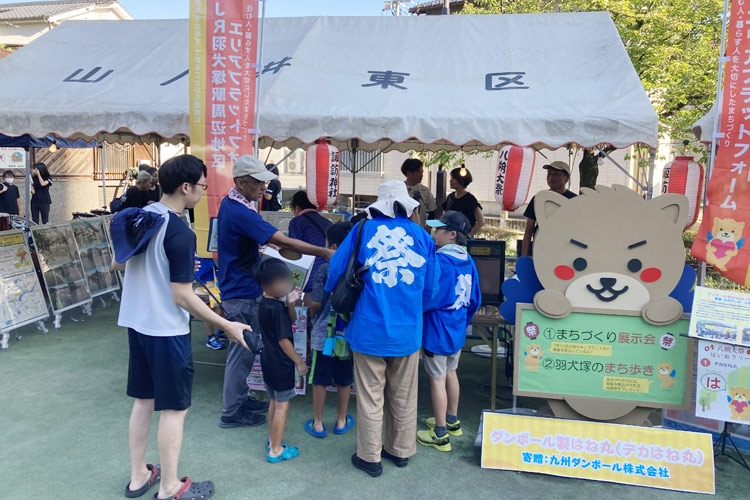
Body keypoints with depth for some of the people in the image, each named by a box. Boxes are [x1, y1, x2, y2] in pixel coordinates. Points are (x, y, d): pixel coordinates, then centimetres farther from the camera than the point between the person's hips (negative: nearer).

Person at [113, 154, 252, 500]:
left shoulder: (138, 217, 3)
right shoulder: (180, 234, -22)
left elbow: (117, 264, 15)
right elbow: (182, 297, -21)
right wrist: (227, 326, -14)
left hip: (136, 323, 8)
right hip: (167, 331, -8)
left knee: (143, 400, 19)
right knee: (174, 408, 6)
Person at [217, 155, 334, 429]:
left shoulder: (230, 203, 6)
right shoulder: (241, 213, -27)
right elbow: (283, 241, -31)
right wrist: (325, 252, -29)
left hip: (238, 288, 10)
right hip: (242, 293, -10)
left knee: (242, 350, 20)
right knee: (242, 352, 2)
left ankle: (240, 399, 35)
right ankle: (231, 413, 16)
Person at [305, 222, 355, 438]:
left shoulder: (325, 270, -14)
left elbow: (315, 303, -13)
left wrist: (313, 316, 7)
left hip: (324, 333, -3)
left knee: (320, 380, 11)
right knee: (344, 380, 17)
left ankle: (317, 424, 23)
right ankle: (341, 421, 31)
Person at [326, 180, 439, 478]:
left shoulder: (363, 230, -5)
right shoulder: (421, 236, 0)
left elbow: (335, 272, 2)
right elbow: (430, 288, 6)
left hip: (370, 330, -2)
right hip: (408, 330, 2)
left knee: (370, 397, 10)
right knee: (403, 397, 18)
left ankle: (370, 457, 23)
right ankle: (400, 450, 34)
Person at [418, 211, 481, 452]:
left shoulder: (440, 262, -23)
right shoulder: (467, 261, 2)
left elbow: (428, 299, -22)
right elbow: (475, 300, 9)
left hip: (437, 331, -8)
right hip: (457, 331, 8)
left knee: (437, 379, 3)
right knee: (450, 373, 22)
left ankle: (440, 435, 14)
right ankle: (452, 420, 38)